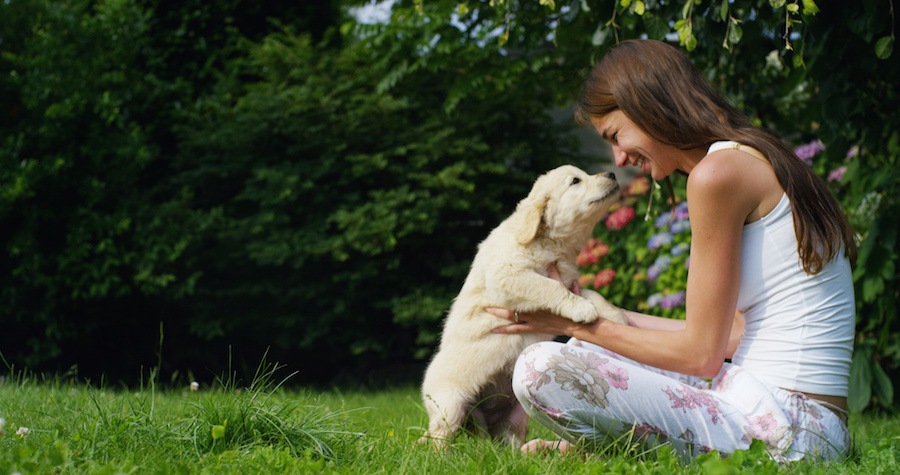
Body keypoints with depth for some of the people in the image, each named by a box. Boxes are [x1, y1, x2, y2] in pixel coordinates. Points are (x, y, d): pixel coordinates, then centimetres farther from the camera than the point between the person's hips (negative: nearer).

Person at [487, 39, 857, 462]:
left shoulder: (718, 172, -12)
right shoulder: (757, 161, 17)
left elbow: (702, 354, -10)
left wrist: (576, 324, 0)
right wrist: (602, 317, 22)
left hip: (775, 434, -10)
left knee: (540, 369, -19)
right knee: (586, 349, 26)